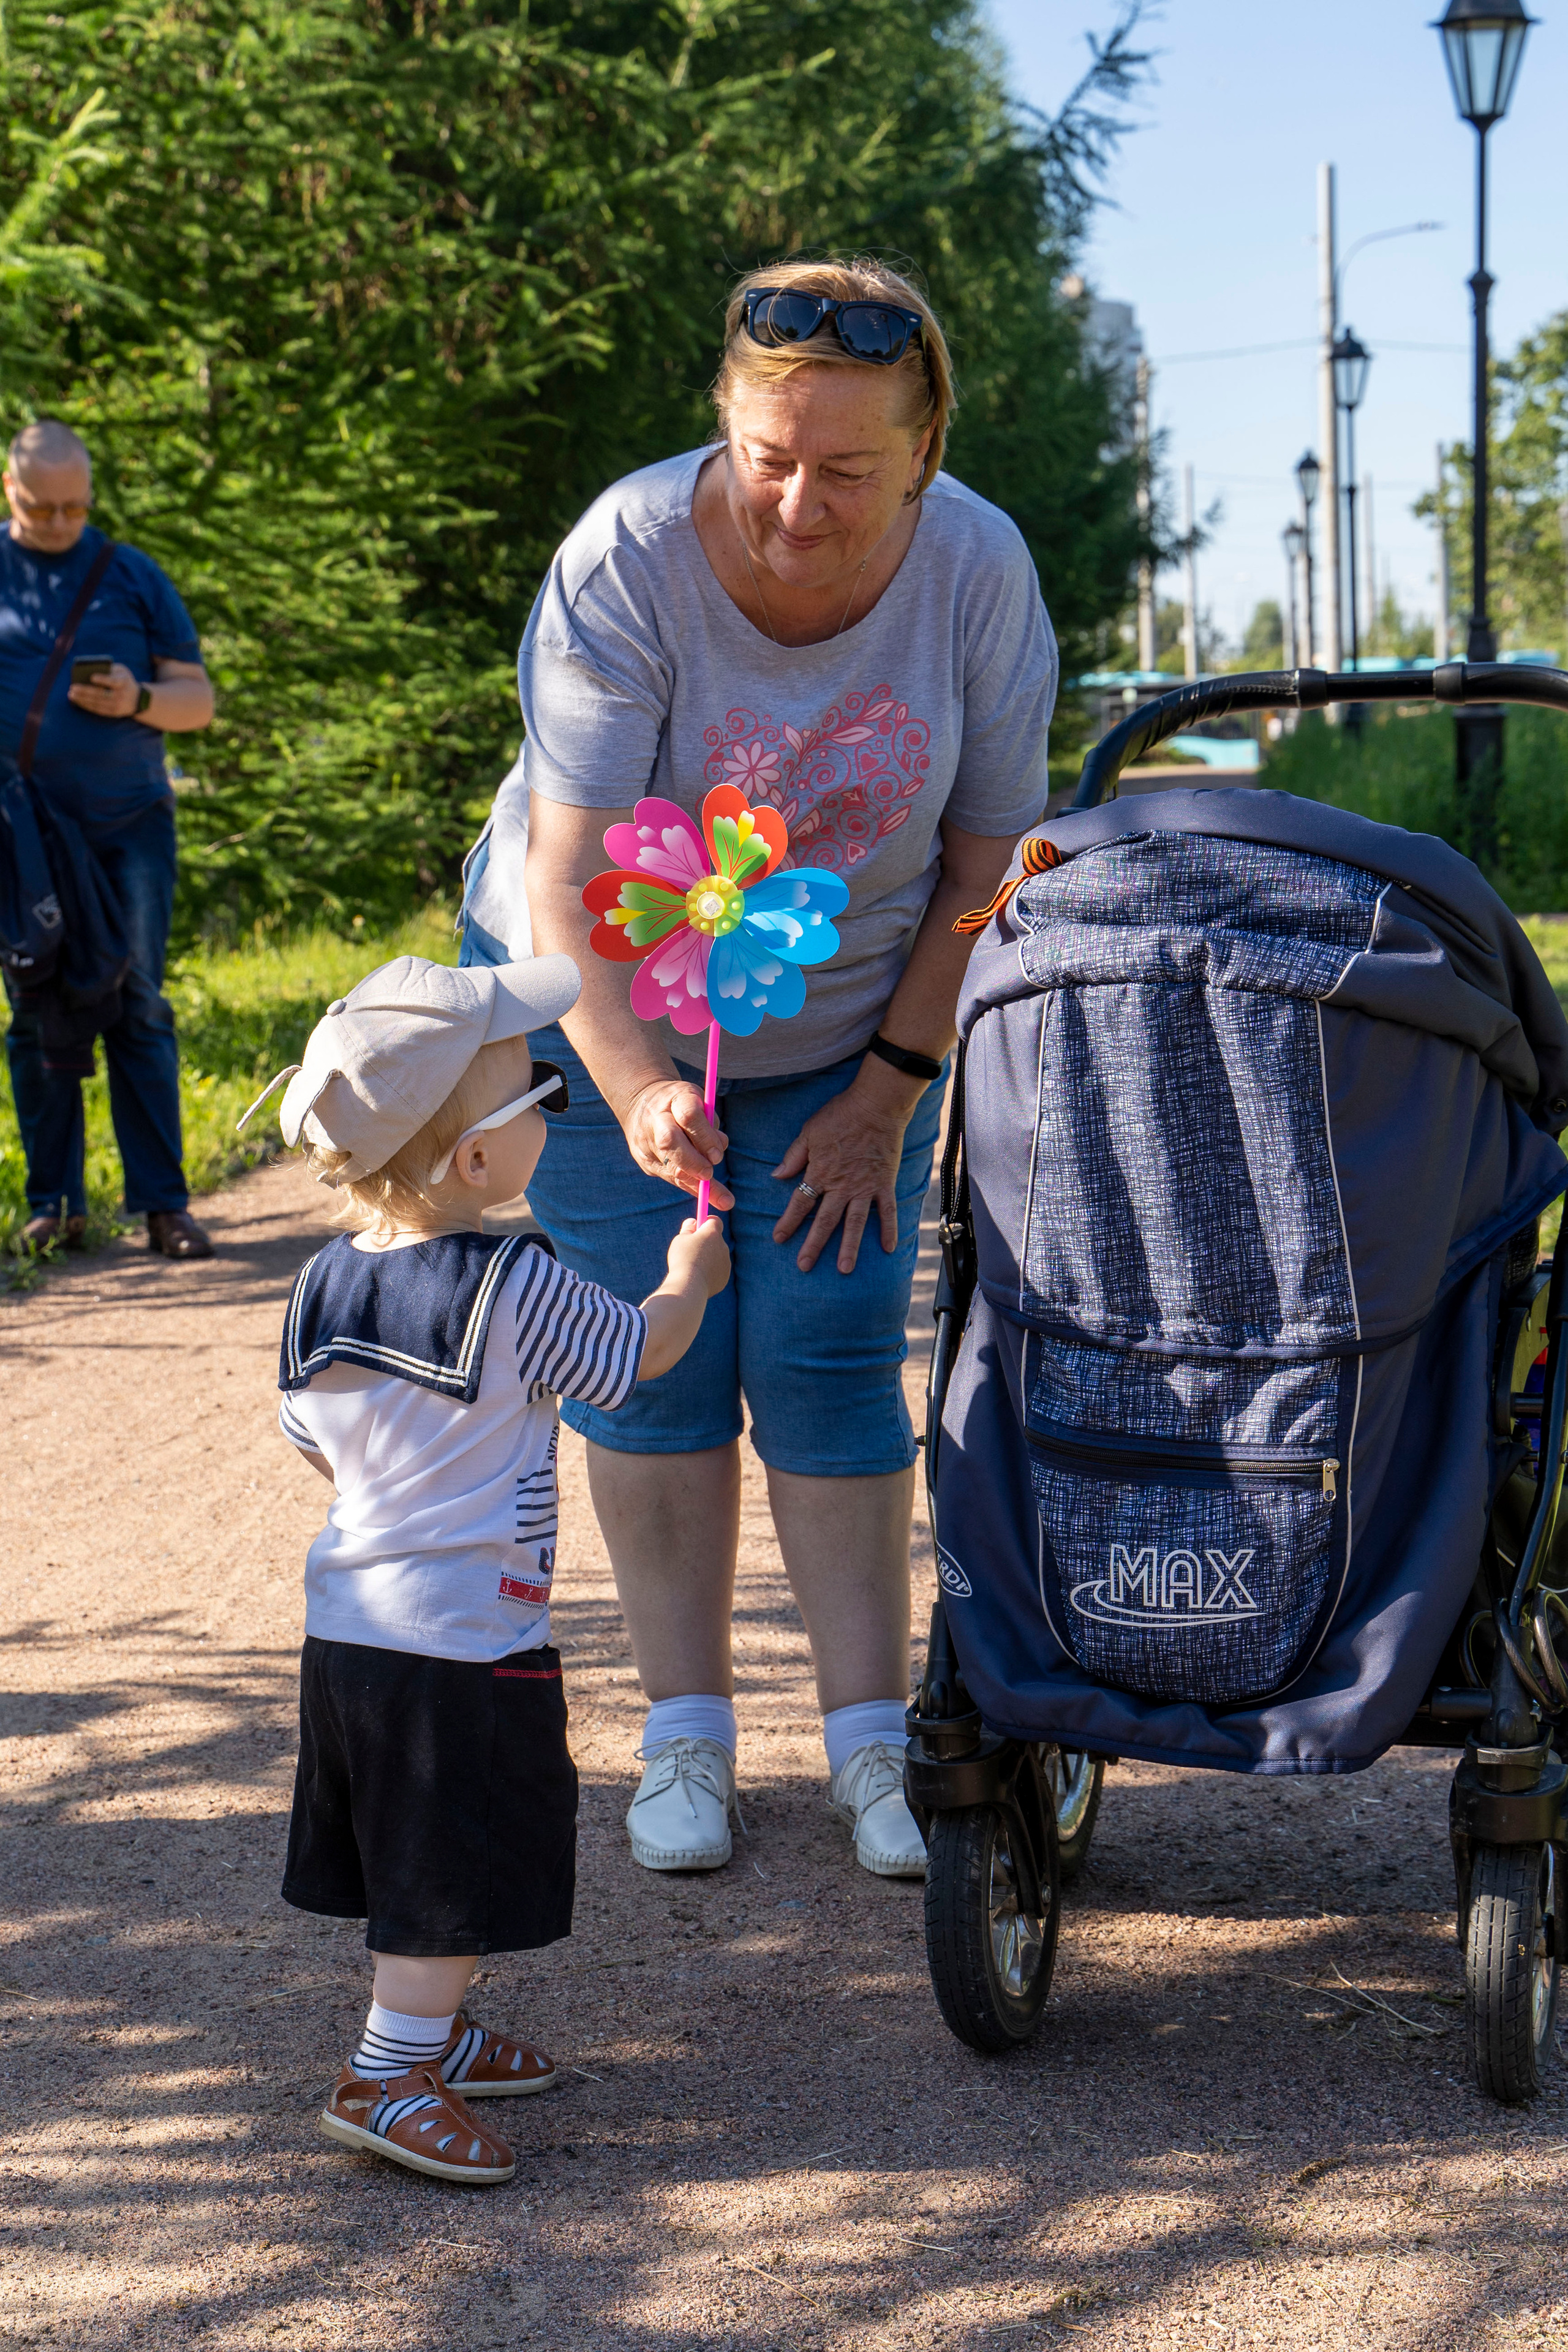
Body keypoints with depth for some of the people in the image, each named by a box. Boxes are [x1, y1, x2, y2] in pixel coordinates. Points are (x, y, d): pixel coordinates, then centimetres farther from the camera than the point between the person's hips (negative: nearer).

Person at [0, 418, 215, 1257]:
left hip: (128, 826, 0)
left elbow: (198, 699, 11)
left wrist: (140, 700, -11)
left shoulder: (133, 576, 10)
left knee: (139, 1009, -2)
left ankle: (161, 1202, 0)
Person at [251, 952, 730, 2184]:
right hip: (469, 1641, -8)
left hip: (345, 1621, 8)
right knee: (461, 1869, 2)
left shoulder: (325, 1283, 2)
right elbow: (638, 1351, -2)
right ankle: (391, 2079, 3)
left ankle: (426, 2031, 35)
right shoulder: (518, 1293, -18)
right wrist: (692, 1276, 18)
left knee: (413, 1854, 21)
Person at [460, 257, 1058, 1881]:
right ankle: (685, 1734, 8)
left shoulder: (980, 573, -20)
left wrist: (890, 1092, -9)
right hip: (602, 1011, -1)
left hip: (850, 1029, 1)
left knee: (831, 1359, -5)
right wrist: (638, 1092, -43)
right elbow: (567, 881, -29)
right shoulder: (626, 563, -27)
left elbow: (989, 863, -9)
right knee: (657, 1359, -3)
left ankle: (870, 1738, 4)